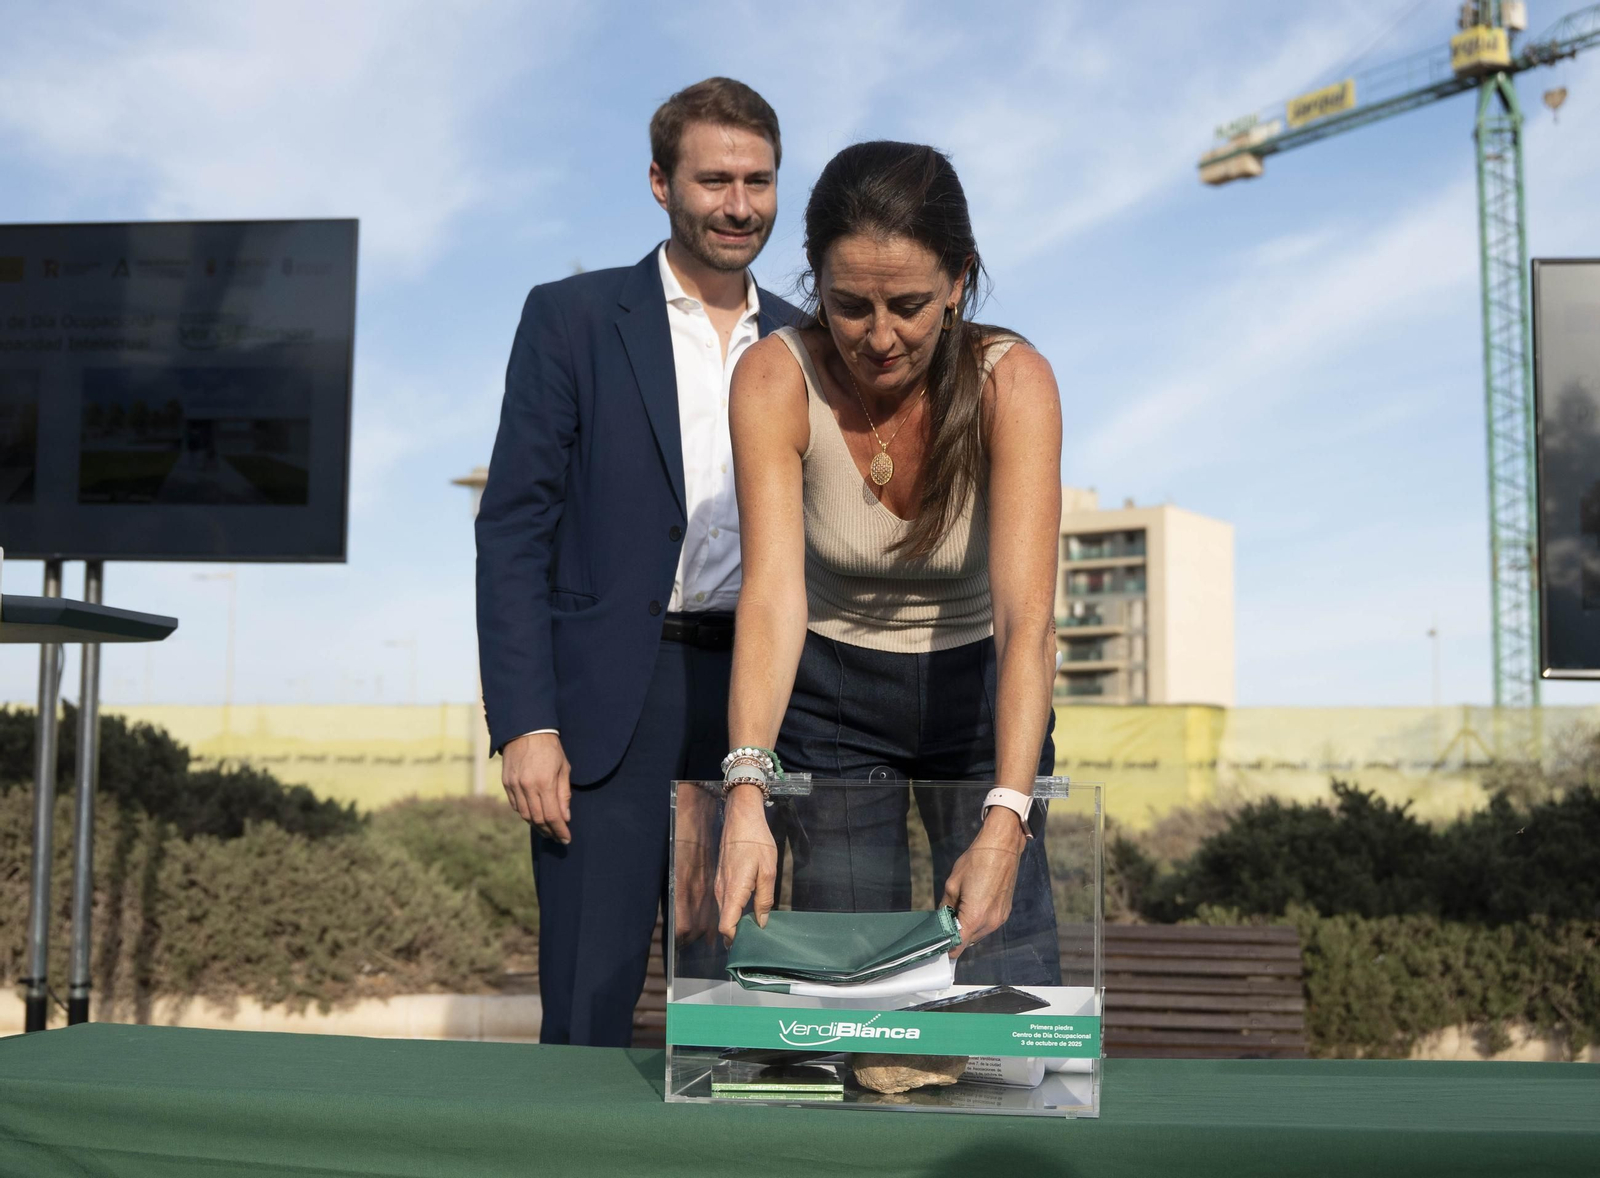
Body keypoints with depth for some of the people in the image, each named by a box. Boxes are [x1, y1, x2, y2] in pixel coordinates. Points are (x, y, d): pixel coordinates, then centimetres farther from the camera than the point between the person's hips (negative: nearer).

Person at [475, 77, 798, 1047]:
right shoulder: (573, 319, 2)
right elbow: (514, 530, -3)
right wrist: (524, 725, -12)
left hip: (757, 707, 3)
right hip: (609, 707, -3)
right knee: (589, 1016, -2)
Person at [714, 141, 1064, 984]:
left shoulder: (1012, 383, -24)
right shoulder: (775, 378, -21)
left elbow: (1027, 616, -33)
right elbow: (773, 594, -31)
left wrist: (1004, 825, -46)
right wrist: (747, 795, -45)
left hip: (978, 688, 0)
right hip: (830, 697, 1)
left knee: (1012, 1004, -3)